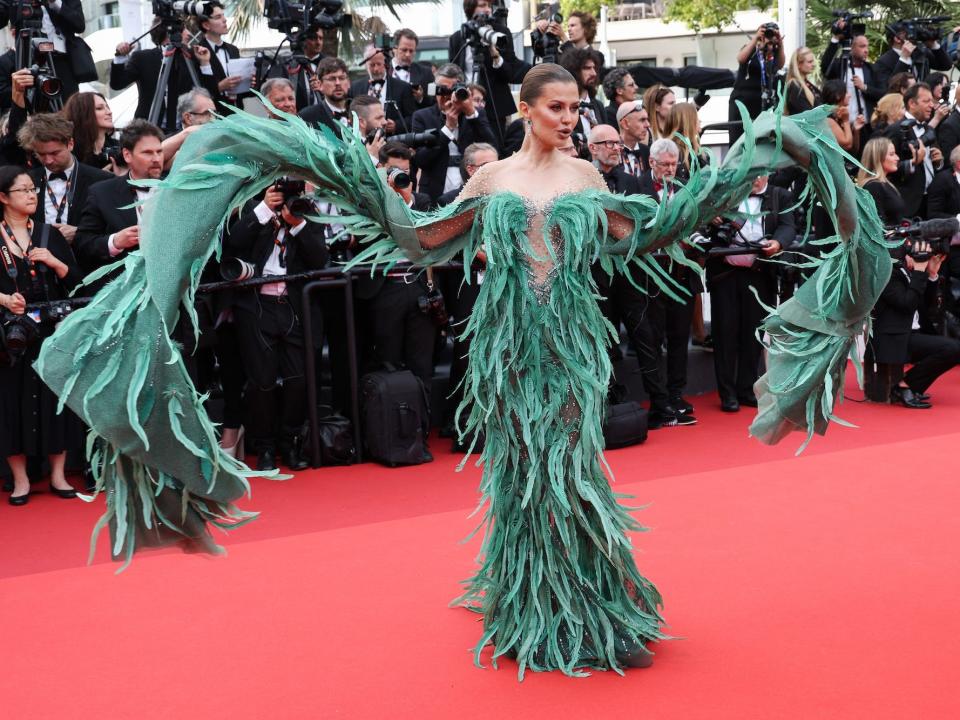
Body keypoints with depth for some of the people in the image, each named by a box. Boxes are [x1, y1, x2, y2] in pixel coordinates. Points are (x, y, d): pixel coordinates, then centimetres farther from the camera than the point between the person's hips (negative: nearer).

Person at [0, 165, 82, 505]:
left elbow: (75, 279, 8)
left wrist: (54, 262, -8)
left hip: (51, 330, 2)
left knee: (53, 397, 1)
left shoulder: (49, 234, 10)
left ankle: (58, 474, 10)